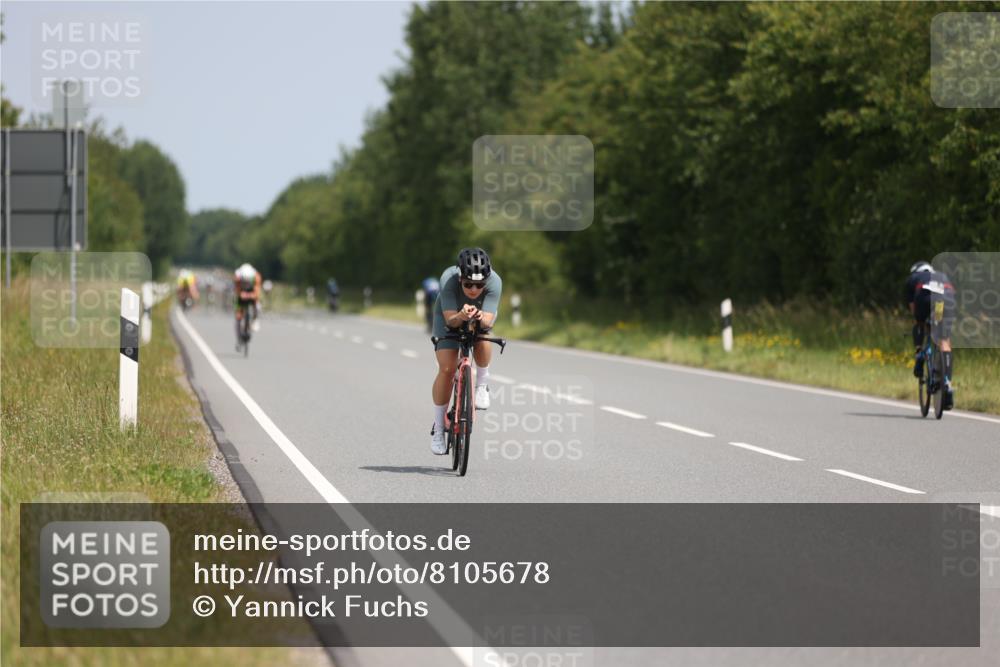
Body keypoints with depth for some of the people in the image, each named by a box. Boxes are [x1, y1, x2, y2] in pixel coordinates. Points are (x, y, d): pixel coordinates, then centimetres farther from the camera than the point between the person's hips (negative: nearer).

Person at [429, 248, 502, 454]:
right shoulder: (449, 279, -37)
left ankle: (482, 384, -4)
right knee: (447, 368, -13)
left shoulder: (494, 282, -35)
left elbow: (489, 321, -40)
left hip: (482, 317, 1)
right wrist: (461, 316, -60)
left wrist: (481, 318, -62)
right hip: (450, 315, 0)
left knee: (481, 342, -33)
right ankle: (438, 429, 1)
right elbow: (450, 320, -38)